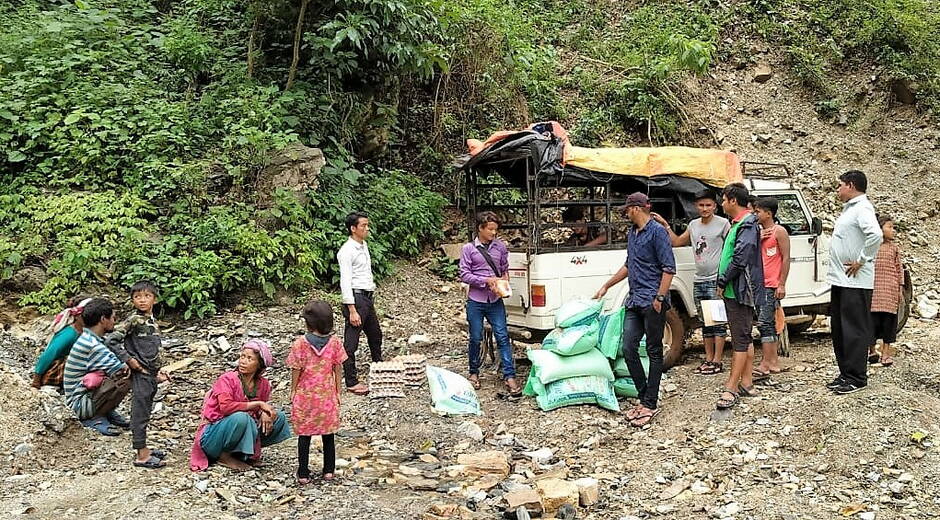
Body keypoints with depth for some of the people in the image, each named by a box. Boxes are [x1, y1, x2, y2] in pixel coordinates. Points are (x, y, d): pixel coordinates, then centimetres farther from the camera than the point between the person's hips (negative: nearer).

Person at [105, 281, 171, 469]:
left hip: (151, 374, 8)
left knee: (145, 413, 16)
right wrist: (128, 359, -16)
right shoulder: (133, 320, -13)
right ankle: (142, 456, 3)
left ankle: (143, 448, 27)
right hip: (140, 374, -8)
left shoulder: (153, 321, 12)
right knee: (140, 414, -2)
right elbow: (111, 340, -18)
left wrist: (158, 370, 16)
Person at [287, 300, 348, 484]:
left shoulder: (300, 343, -14)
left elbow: (296, 370, -9)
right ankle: (329, 471, 21)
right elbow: (338, 369, -1)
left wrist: (293, 391, 5)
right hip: (328, 395, 2)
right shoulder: (334, 342, -7)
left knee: (304, 435, 8)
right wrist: (337, 391, 9)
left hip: (305, 395, -2)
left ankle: (303, 474, 12)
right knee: (328, 435, 14)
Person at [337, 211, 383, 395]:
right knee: (351, 342, -2)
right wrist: (352, 310, -24)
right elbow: (345, 282, -20)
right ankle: (351, 382, 4)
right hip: (356, 298, -10)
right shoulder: (347, 251, -16)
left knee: (375, 335, 24)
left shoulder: (364, 246, 12)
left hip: (368, 297, 10)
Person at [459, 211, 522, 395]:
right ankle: (474, 373, 26)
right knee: (475, 338, 8)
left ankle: (510, 376, -3)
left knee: (503, 336, -4)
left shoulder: (500, 247, 7)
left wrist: (505, 280, -3)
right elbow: (464, 275, -6)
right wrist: (486, 280, -14)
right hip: (476, 301, -2)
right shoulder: (468, 249, -2)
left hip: (495, 300, 2)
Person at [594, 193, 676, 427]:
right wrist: (606, 286, 30)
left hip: (652, 302, -8)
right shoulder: (632, 234, 16)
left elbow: (669, 268, -14)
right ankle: (644, 398, 15)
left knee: (654, 352, 1)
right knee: (628, 349, 4)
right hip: (634, 300, 8)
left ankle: (650, 404, 7)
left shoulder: (657, 232, -9)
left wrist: (660, 298, -19)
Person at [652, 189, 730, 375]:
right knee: (705, 322, 12)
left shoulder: (723, 224, -5)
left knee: (718, 320, -4)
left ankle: (717, 361, 0)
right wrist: (665, 225, 15)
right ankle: (708, 358, 19)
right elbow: (677, 242, 22)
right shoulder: (693, 225, 14)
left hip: (716, 279, -7)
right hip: (699, 281, 7)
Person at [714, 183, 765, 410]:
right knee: (745, 338, 13)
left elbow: (740, 259, -22)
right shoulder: (738, 224, 17)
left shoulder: (747, 225, -15)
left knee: (740, 340, -8)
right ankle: (747, 383, 20)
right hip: (734, 291, 11)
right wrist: (723, 283, 11)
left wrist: (722, 282, -14)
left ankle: (731, 388, -7)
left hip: (740, 291, -11)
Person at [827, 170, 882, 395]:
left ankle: (857, 378, 4)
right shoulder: (849, 208, 18)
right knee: (839, 330, 14)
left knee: (855, 330, -3)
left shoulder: (862, 208, -13)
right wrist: (836, 271, 14)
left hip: (855, 283, -10)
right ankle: (845, 374, 23)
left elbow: (875, 235, -30)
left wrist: (861, 261, -20)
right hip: (840, 281, 10)